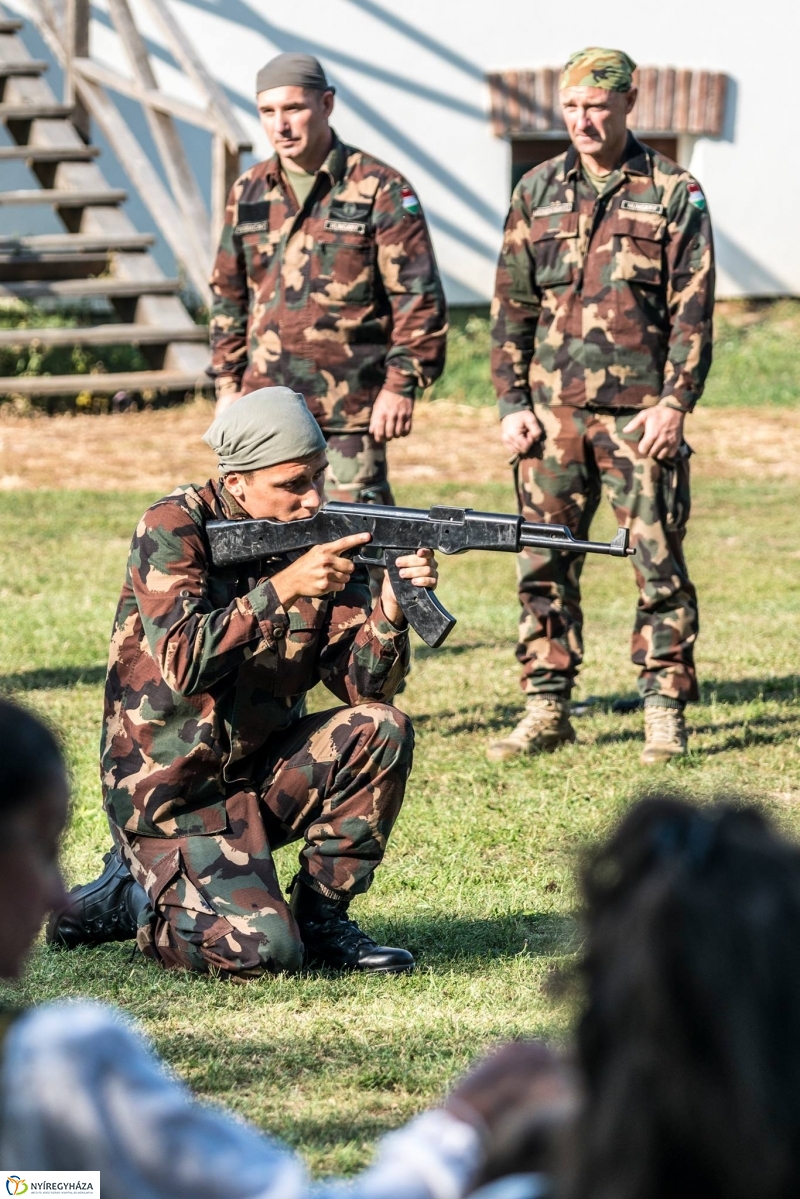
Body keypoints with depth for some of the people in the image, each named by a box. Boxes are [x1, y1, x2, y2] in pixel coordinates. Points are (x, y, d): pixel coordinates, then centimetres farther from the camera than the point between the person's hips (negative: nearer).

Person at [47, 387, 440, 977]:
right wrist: (282, 589, -32)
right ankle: (133, 899, 7)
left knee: (382, 731, -18)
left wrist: (391, 605, -25)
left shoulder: (323, 536, -1)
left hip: (261, 770, 6)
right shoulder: (174, 529, -15)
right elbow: (185, 664, -28)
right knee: (264, 951, -23)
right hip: (174, 790, -6)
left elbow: (363, 685, -7)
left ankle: (320, 915, 0)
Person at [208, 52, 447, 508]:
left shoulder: (380, 190, -5)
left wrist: (402, 383, -12)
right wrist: (227, 383, 14)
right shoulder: (249, 193, 11)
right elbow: (229, 296, 19)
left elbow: (419, 296, -6)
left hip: (351, 408, -5)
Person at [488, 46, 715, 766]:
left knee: (658, 561, -3)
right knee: (544, 562, 4)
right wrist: (512, 403, 5)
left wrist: (674, 403, -11)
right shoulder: (538, 192, 11)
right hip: (553, 411, 3)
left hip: (640, 413, -3)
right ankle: (547, 709, 11)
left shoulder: (674, 194, 1)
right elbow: (512, 307, 13)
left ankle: (666, 711, 4)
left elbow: (693, 311, -2)